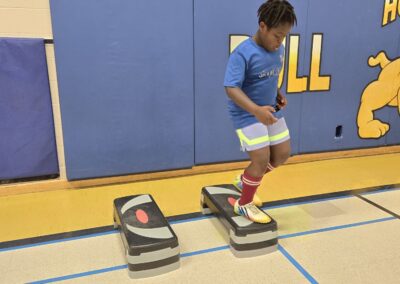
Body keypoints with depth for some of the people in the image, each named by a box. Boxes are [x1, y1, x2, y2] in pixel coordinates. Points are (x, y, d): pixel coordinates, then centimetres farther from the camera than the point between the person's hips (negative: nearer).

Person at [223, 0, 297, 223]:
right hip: (247, 115, -8)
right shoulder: (243, 53, -22)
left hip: (271, 111, 8)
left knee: (283, 154, 14)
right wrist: (256, 110, -41)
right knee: (262, 160, -11)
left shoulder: (279, 49, 2)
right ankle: (244, 204, 15)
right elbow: (231, 88, -29)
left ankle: (244, 181, 35)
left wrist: (279, 94, 2)